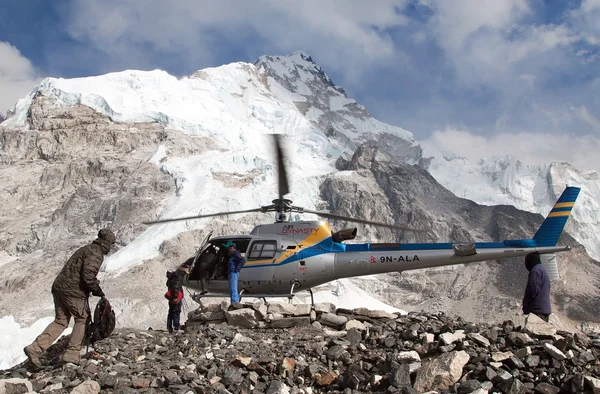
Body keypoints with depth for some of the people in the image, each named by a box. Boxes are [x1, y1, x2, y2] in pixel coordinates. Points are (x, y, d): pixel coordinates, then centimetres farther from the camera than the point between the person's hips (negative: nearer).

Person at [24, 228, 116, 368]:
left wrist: (94, 287, 20)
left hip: (58, 287, 9)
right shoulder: (96, 254, -10)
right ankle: (72, 354, 8)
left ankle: (35, 348, 2)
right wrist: (97, 290, -7)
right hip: (73, 291, -9)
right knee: (82, 319, 8)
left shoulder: (86, 249, 21)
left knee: (60, 321, 13)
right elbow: (88, 275, -23)